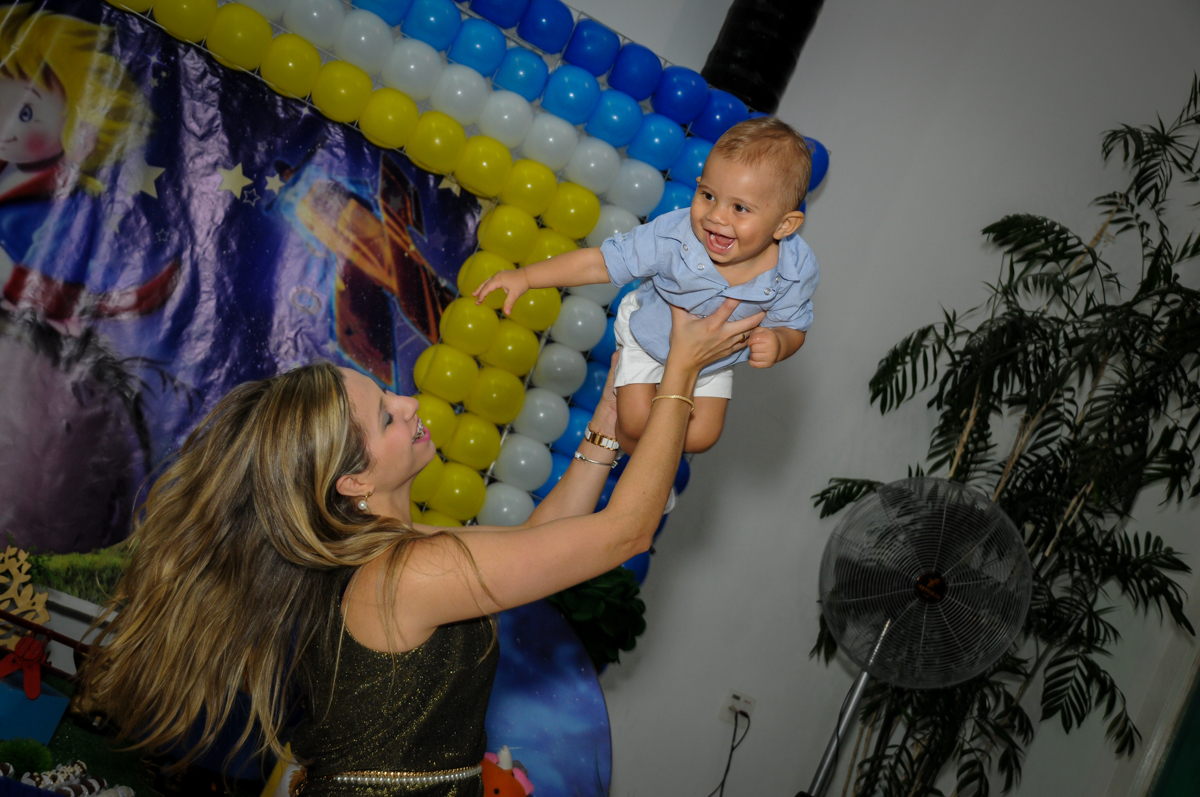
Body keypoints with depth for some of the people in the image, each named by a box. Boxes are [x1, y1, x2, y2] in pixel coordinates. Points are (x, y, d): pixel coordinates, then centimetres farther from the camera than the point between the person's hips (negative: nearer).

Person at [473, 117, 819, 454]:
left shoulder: (796, 271, -31)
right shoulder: (672, 238, -37)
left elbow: (793, 326, -12)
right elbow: (600, 261, -28)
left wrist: (777, 343, -38)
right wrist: (524, 277, -32)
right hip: (647, 339, -2)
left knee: (701, 436, 5)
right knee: (635, 424, -6)